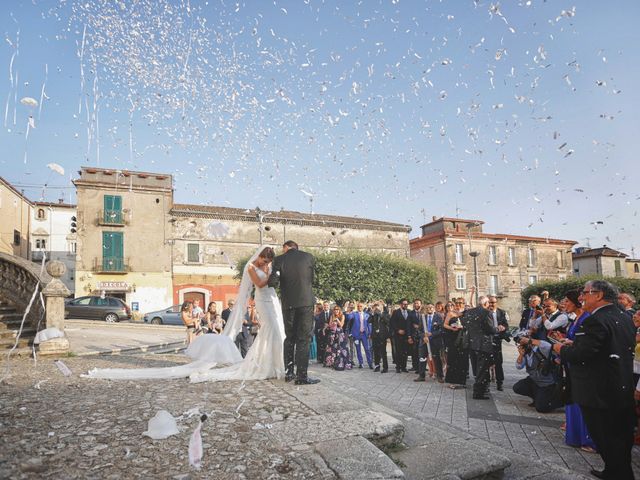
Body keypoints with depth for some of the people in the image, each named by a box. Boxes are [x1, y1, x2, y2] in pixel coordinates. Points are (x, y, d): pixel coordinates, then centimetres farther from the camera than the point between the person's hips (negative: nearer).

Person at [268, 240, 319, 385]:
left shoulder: (279, 259, -2)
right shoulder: (309, 257, 1)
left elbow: (272, 282, -10)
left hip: (288, 304, 1)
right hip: (306, 302, -1)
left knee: (289, 338, 15)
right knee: (303, 339, 1)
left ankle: (289, 373, 20)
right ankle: (302, 376, -1)